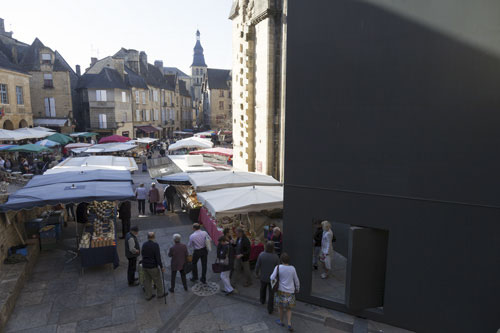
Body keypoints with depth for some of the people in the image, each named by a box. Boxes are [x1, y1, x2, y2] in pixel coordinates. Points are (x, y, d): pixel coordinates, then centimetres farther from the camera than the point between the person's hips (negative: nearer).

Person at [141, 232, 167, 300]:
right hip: (153, 267, -6)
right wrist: (161, 267, -14)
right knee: (158, 280, 13)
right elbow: (158, 257, -22)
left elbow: (142, 254, 12)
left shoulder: (144, 245, -3)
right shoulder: (155, 245, -22)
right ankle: (160, 293, 29)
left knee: (147, 281, 17)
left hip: (145, 266, 6)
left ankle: (148, 296, 27)